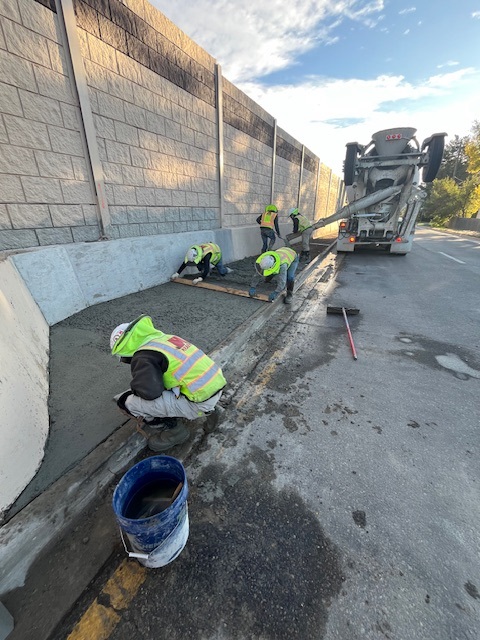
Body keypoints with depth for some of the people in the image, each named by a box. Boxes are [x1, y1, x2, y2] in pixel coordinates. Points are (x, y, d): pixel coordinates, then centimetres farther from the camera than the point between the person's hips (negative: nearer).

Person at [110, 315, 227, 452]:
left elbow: (150, 392, -20)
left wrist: (134, 391, 4)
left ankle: (174, 430, 12)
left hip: (200, 402, -8)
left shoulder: (143, 357, -9)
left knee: (130, 403, -3)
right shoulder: (164, 338, 15)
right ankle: (208, 410, 23)